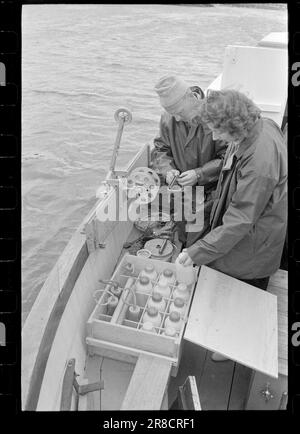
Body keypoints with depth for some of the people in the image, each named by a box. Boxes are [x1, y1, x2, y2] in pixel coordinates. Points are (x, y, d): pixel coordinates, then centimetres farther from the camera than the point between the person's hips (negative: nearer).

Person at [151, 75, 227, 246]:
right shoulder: (168, 118, -4)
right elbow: (160, 150, 7)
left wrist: (199, 174, -27)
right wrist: (168, 169, -14)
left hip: (211, 192, -5)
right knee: (183, 240, 13)